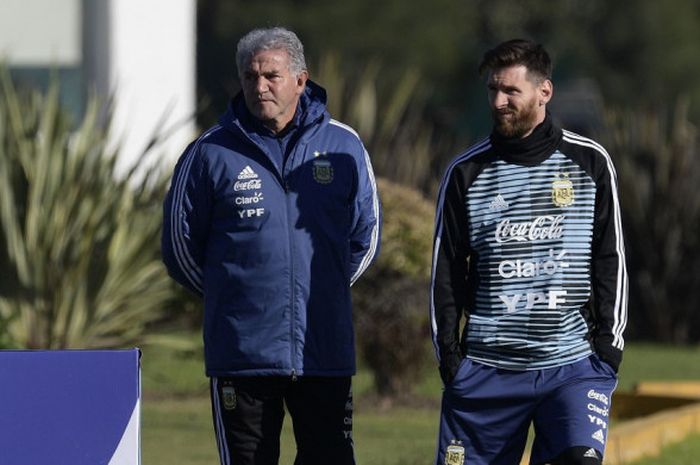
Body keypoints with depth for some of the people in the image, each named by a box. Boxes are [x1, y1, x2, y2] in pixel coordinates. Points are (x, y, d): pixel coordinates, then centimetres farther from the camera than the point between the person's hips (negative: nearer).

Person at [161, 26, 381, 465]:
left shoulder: (344, 146, 3)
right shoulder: (211, 154, -1)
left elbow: (365, 236, 16)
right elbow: (180, 245, 9)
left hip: (326, 352, 1)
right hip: (241, 357, -1)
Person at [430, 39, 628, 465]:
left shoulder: (590, 163, 4)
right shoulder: (466, 173, 6)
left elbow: (611, 261, 7)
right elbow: (446, 271, 9)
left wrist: (609, 344, -1)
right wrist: (448, 354, 1)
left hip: (574, 363, -2)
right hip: (486, 367, 2)